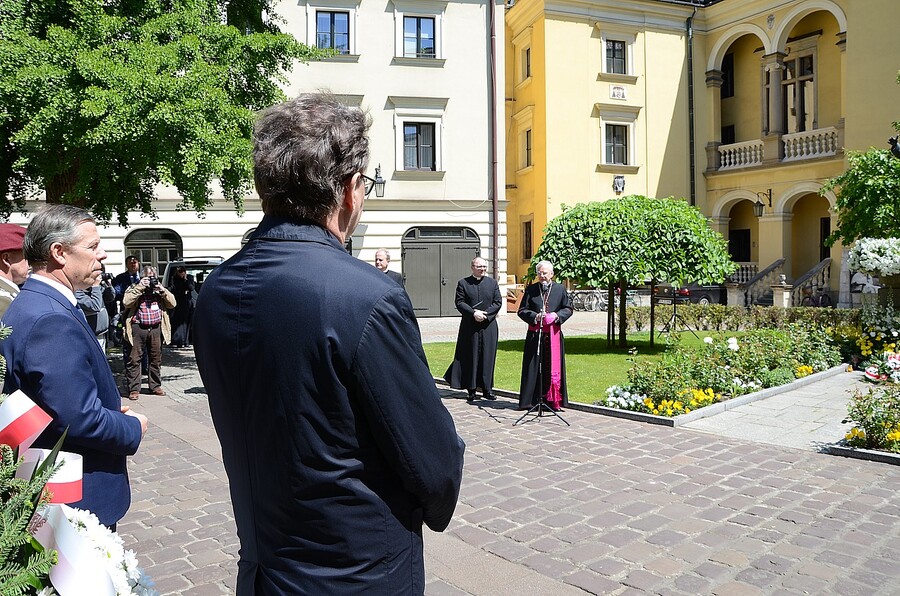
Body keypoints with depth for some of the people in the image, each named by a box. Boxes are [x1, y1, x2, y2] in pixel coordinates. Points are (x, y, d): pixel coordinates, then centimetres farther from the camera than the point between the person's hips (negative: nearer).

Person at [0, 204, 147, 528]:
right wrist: (134, 427, -13)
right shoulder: (51, 320, -26)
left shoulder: (33, 304, 7)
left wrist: (110, 405, 7)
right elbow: (80, 419, -30)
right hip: (78, 498, -10)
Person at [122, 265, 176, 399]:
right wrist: (140, 287, -12)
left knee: (156, 359, 9)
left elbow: (172, 303, 6)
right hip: (138, 328, -3)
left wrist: (161, 289, -4)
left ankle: (155, 386, 21)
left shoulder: (159, 290, 17)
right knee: (134, 359, -2)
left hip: (156, 328, 3)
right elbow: (126, 302, -11)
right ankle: (134, 389, 4)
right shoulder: (134, 289, 8)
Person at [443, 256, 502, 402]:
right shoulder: (463, 283, 3)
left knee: (488, 357, 3)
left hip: (488, 326, 2)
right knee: (471, 357, 1)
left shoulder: (492, 283, 10)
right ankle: (471, 390, 8)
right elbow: (459, 303, -3)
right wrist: (473, 313, -17)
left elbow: (498, 302, 4)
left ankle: (487, 388, 11)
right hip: (469, 326, -2)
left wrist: (485, 314, -10)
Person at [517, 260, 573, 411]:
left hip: (554, 334, 0)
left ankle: (552, 400, 9)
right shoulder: (530, 290, 5)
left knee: (553, 368, 2)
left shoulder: (560, 289, 6)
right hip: (535, 334, 0)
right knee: (533, 367, 1)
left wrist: (557, 315, -9)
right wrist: (534, 316, -13)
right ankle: (531, 400, 7)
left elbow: (568, 308, 10)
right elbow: (522, 311, 5)